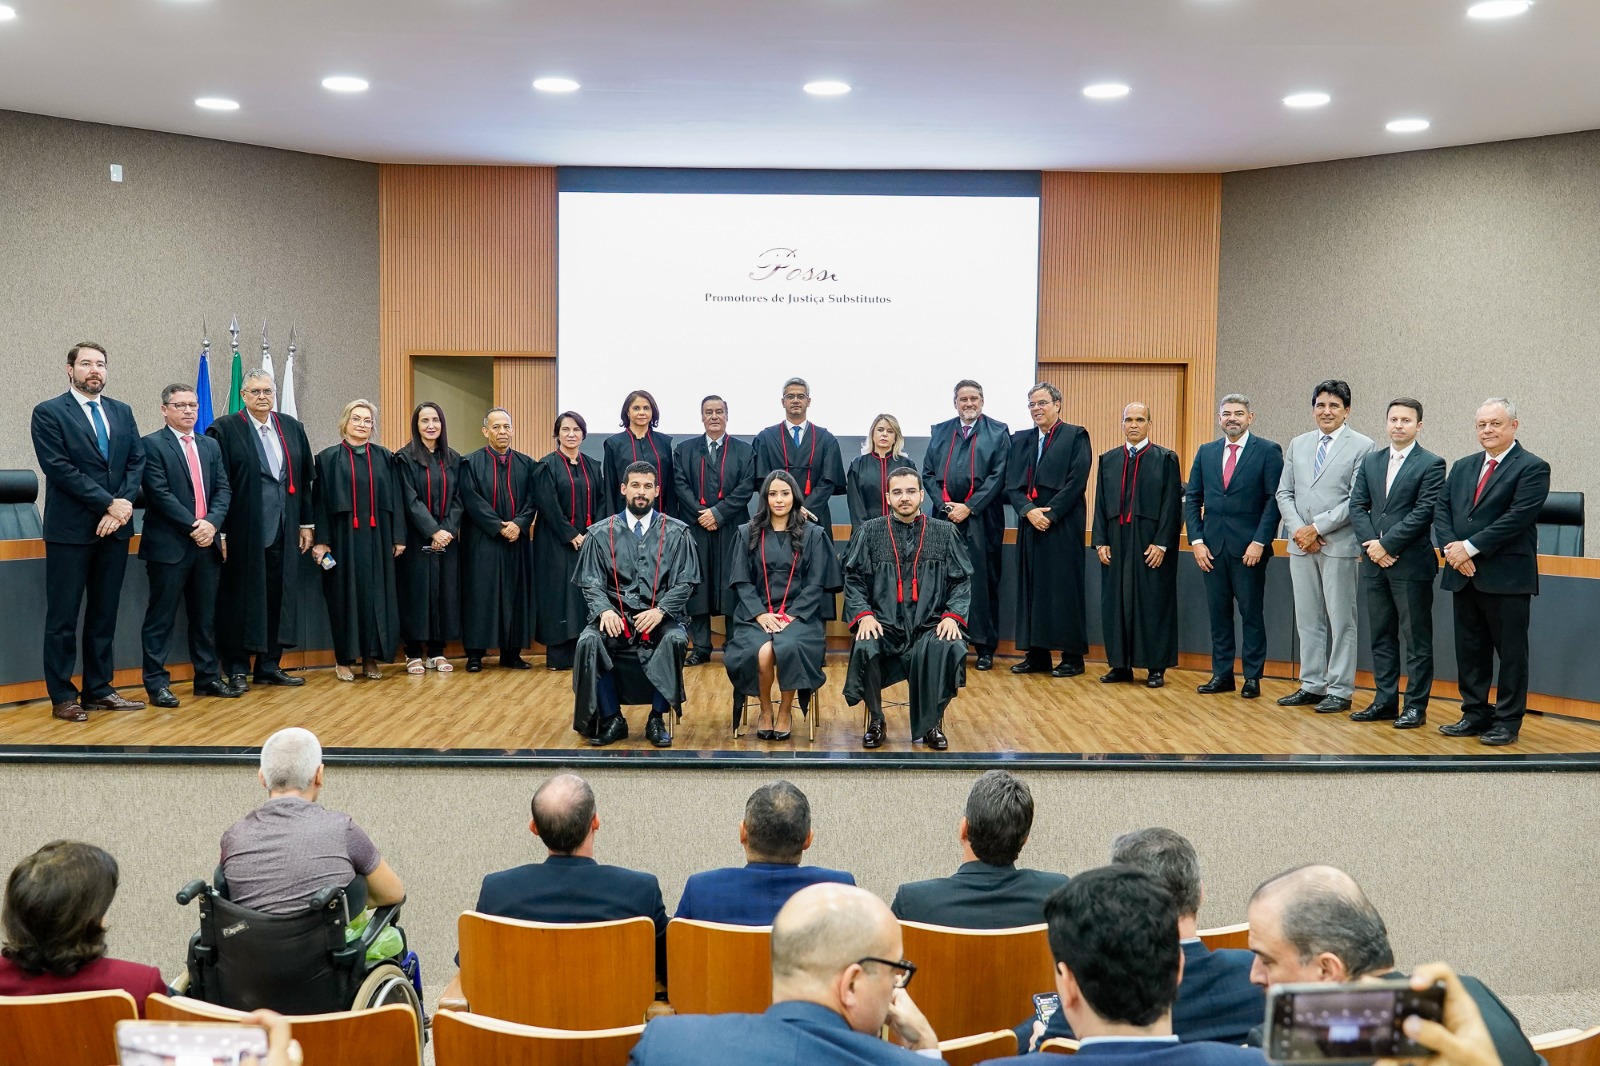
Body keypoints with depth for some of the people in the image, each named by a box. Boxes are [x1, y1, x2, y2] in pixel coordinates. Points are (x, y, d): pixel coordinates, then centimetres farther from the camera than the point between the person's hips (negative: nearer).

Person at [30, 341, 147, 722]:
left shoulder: (122, 412, 13)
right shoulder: (48, 413, -3)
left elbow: (137, 461, 6)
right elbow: (59, 467, -12)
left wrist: (123, 505, -10)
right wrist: (108, 503, -16)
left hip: (115, 528, 5)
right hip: (71, 530, -5)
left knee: (105, 614, 10)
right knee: (63, 618, 2)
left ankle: (99, 690, 18)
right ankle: (63, 697, 8)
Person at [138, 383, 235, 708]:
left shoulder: (211, 446, 15)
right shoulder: (152, 445, -3)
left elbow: (223, 489, 8)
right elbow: (160, 494, -12)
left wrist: (211, 523, -9)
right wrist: (193, 526, -15)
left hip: (207, 544, 6)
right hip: (169, 545, -6)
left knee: (206, 617, 11)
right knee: (161, 617, 0)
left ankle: (208, 678, 19)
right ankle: (157, 683, 6)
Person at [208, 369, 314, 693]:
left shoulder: (292, 428, 11)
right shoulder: (224, 429, -5)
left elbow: (304, 480, 13)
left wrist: (306, 523, 10)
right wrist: (219, 532, -12)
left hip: (283, 532, 5)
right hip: (243, 532, -5)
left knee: (278, 597, 9)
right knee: (241, 599, 3)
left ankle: (270, 666, 19)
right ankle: (237, 669, 13)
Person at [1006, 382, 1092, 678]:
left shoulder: (1076, 436, 0)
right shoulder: (1020, 439, 14)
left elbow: (1076, 481, -9)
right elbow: (1011, 483, 7)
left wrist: (1049, 513, -14)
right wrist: (1028, 510, -9)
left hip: (1063, 527, -5)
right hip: (1029, 525, 5)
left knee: (1064, 589, -3)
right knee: (1031, 588, 6)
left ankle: (1072, 656, 4)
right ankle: (1036, 653, 13)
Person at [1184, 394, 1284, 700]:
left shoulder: (1268, 451, -1)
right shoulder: (1205, 452, 11)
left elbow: (1274, 499, -6)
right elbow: (1192, 499, 11)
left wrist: (1259, 542, -13)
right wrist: (1196, 540, 1)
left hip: (1249, 548, -4)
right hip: (1212, 546, 4)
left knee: (1252, 613, 3)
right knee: (1218, 612, 8)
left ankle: (1253, 677, 10)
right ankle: (1221, 674, 15)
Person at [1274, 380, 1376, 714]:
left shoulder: (1362, 446, -3)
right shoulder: (1298, 445, 13)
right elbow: (1284, 493, 11)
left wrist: (1317, 527, -13)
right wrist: (1298, 529, -5)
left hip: (1340, 545, -5)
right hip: (1301, 545, 5)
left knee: (1341, 621, 2)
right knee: (1308, 620, 10)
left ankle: (1339, 691, 8)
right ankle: (1312, 685, 19)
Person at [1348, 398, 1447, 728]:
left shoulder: (1432, 464, -4)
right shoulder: (1370, 462, 13)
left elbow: (1424, 512, -12)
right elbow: (1357, 506, 7)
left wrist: (1387, 544, -14)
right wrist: (1371, 544, -8)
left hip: (1412, 564, -5)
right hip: (1375, 563, 6)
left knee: (1417, 638, 1)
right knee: (1381, 636, 11)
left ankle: (1415, 705, 8)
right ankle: (1385, 701, 19)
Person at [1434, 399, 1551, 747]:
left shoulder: (1532, 468, -5)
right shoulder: (1462, 467, 15)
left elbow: (1517, 517, -16)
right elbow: (1442, 510, 9)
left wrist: (1471, 547, -17)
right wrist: (1451, 547, -8)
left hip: (1506, 578, -6)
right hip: (1464, 575, 6)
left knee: (1511, 652, 2)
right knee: (1470, 650, 11)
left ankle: (1507, 722, 10)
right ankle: (1475, 715, 21)